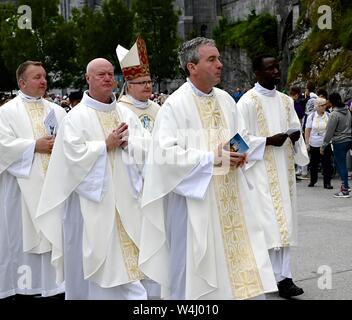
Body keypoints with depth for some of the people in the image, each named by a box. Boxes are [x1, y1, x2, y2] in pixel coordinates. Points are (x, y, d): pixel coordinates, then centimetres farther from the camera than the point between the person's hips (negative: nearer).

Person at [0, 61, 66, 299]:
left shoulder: (56, 111, 15)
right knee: (23, 236, 0)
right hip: (24, 185, -4)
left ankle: (51, 284, 16)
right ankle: (22, 286, 9)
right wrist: (35, 146, -13)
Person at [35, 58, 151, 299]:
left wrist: (127, 142, -12)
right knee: (93, 256, 0)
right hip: (92, 198, -4)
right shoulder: (77, 116, -4)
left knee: (127, 254, 6)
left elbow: (147, 144, 5)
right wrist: (106, 145, -12)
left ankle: (133, 293, 15)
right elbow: (74, 153, -15)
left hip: (124, 197, 5)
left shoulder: (126, 114, 11)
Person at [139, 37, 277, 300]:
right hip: (195, 198, -6)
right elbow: (166, 152, -18)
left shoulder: (226, 100, 10)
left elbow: (243, 137, 20)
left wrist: (240, 152, -3)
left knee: (239, 257, 8)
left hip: (229, 199, 6)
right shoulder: (175, 105, -11)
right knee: (197, 269, 1)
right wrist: (211, 158, -20)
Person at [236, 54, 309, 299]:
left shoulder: (286, 101, 14)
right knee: (269, 222, -8)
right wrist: (268, 141, -20)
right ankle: (282, 276, -2)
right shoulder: (247, 102, -6)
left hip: (283, 170, 6)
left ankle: (283, 274, 8)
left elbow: (295, 130, 16)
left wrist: (295, 138, -6)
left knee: (283, 220, 5)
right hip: (261, 171, -6)